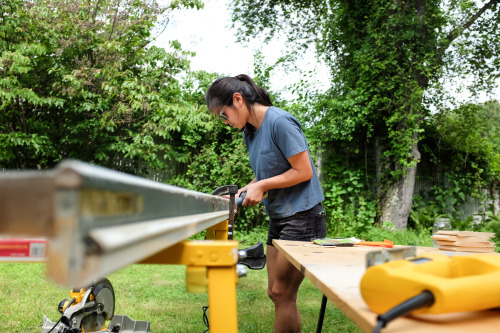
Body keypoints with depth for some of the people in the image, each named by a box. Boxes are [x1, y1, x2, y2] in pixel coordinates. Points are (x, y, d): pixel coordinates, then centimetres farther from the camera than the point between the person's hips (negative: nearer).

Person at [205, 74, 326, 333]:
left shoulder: (279, 122, -17)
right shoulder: (249, 131, 12)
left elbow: (303, 172, -17)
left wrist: (261, 186, -14)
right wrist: (242, 193, 2)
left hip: (302, 216, -9)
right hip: (278, 217, 9)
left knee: (282, 293, -5)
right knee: (275, 292, 11)